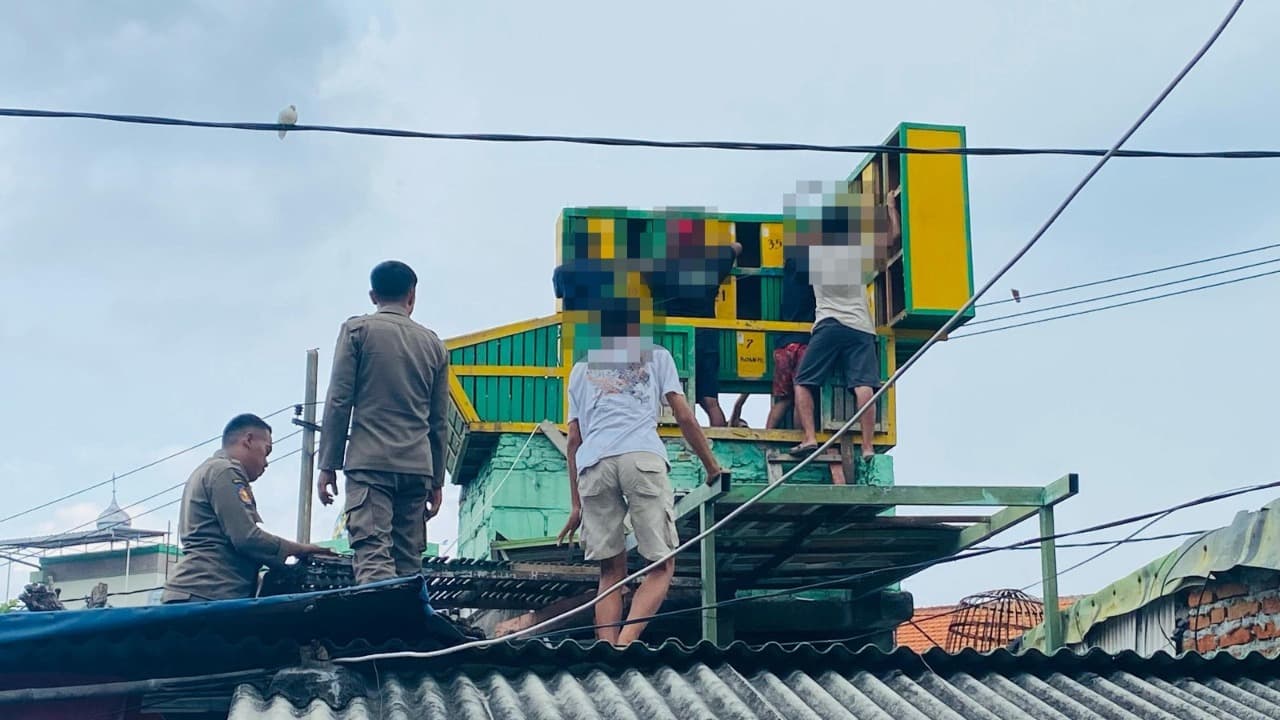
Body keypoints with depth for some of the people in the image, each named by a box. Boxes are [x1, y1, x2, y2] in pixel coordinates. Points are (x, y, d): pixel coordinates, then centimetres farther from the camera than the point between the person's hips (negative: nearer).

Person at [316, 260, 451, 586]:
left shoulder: (357, 330, 6)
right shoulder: (433, 344, 16)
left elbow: (339, 402, -2)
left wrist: (328, 465, 1)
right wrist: (437, 481, 21)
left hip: (369, 463, -4)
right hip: (417, 466, 4)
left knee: (373, 556, -15)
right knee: (409, 565, 5)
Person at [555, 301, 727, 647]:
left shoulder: (581, 369, 32)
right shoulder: (656, 356, 27)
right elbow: (684, 417, 17)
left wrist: (576, 505, 27)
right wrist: (712, 467, 25)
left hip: (593, 463, 3)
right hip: (643, 458, -2)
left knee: (611, 572, 8)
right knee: (661, 566, 1)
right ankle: (625, 645, -22)